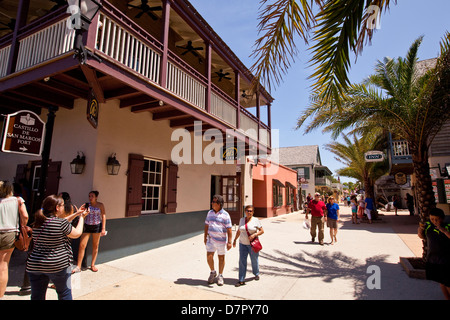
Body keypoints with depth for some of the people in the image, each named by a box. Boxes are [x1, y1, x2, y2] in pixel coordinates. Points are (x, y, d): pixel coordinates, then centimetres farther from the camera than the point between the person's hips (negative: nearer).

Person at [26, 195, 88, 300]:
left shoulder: (38, 222, 2)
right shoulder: (62, 223, -19)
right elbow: (77, 233, -2)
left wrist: (76, 213, 22)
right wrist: (82, 217, 10)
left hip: (34, 265, 6)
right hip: (58, 265, -6)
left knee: (37, 296, 16)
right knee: (64, 293, 14)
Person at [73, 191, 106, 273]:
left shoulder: (100, 205, -2)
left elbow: (103, 216, -3)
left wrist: (103, 228, -8)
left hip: (96, 226, -1)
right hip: (86, 226, 1)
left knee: (95, 246, 8)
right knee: (82, 246, -4)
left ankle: (92, 265, 22)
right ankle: (78, 266, 8)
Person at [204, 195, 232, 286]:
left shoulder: (225, 215, -11)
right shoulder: (210, 213, 4)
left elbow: (229, 229, -11)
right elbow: (206, 225, 12)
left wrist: (229, 242, -14)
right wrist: (205, 237, 11)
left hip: (221, 240, -3)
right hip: (211, 239, 4)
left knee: (221, 257, 10)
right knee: (209, 256, -2)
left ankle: (220, 276, 29)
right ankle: (213, 272, 26)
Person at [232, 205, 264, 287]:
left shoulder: (256, 220, -8)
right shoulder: (241, 220, 3)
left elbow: (262, 231, -6)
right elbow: (239, 231, 13)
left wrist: (254, 235, -21)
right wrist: (235, 240, 13)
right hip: (243, 243, 3)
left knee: (254, 260, 13)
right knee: (242, 261, -2)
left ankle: (256, 274, 40)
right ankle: (241, 280, 6)